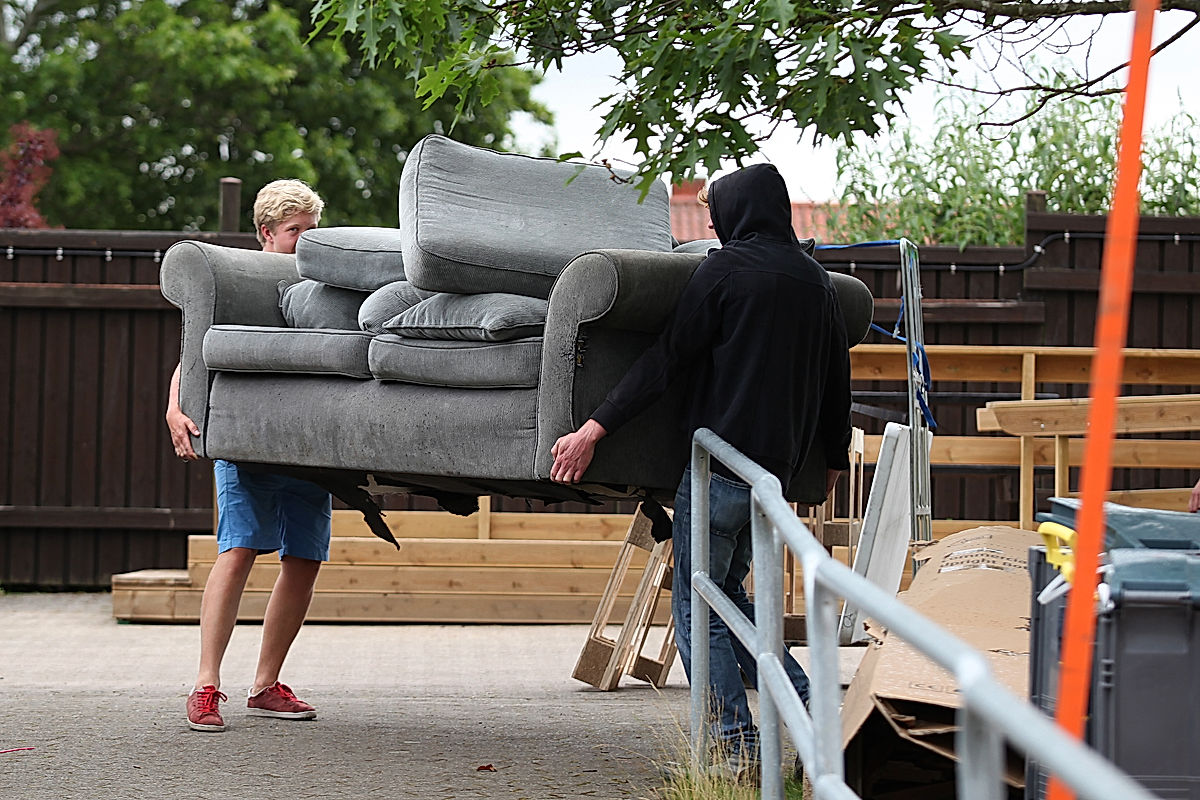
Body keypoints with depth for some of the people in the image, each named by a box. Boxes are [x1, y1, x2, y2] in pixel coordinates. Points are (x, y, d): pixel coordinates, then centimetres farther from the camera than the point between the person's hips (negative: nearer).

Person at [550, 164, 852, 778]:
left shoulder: (726, 268, -8)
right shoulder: (815, 279, 13)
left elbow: (666, 360, -12)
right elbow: (836, 378, 21)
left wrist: (593, 429, -12)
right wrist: (835, 458, 34)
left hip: (721, 457, -7)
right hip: (779, 465, 7)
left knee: (696, 610, 2)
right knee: (728, 593, 21)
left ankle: (738, 747, -3)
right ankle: (811, 707, 11)